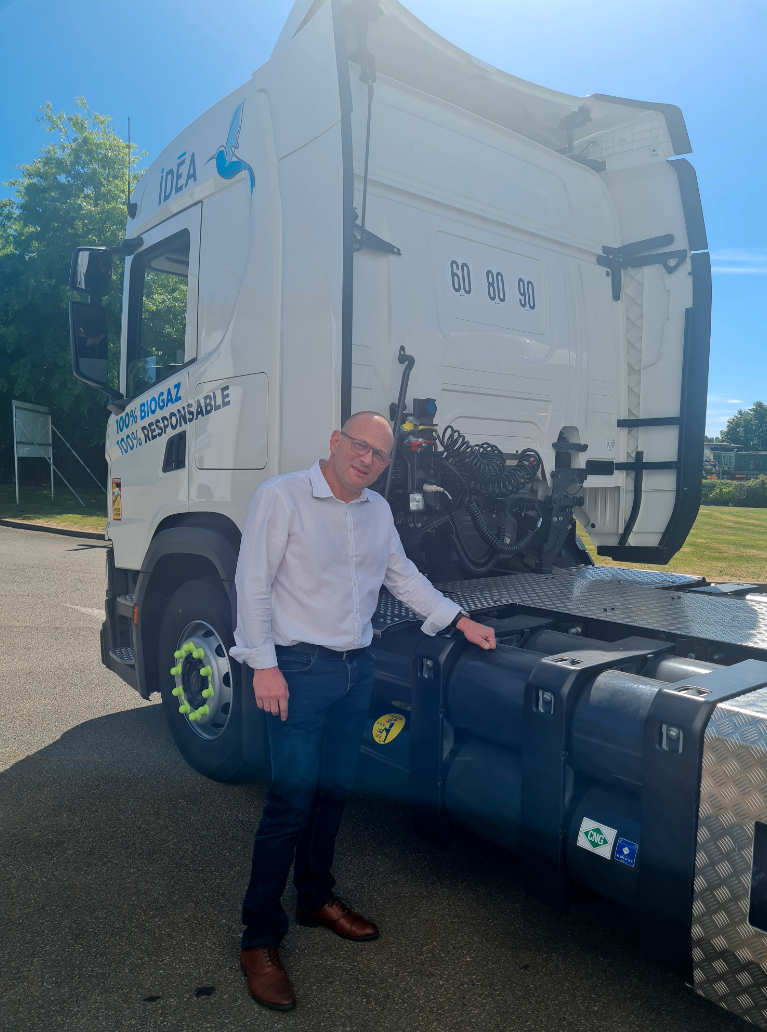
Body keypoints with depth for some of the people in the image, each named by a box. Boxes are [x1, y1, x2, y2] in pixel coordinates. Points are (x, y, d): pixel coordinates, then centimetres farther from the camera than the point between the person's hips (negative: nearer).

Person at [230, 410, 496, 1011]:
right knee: (292, 800, -4)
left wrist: (462, 621, 15)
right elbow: (253, 585, -12)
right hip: (299, 669, -6)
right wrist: (264, 664, -17)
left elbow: (404, 576, 20)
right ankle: (260, 939, 12)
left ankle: (317, 898, 36)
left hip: (357, 669, 7)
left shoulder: (379, 511, 11)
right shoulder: (282, 497, -10)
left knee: (334, 791, 16)